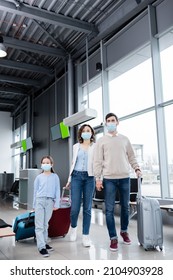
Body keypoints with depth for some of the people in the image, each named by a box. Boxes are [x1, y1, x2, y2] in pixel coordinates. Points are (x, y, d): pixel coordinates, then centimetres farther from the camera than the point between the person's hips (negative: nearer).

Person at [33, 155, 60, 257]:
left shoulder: (55, 177, 6)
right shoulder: (39, 177, 6)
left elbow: (57, 191, 5)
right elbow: (35, 191, 10)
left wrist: (57, 204, 0)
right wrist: (34, 205, 10)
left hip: (50, 201, 1)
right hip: (40, 201, 0)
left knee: (45, 224, 11)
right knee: (39, 225, -5)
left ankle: (44, 243, 24)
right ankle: (41, 247, -2)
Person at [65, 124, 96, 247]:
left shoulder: (95, 147, 6)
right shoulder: (76, 146, 13)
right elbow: (73, 163, 16)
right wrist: (69, 179, 13)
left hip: (89, 177, -1)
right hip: (76, 176, 1)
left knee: (87, 208, 2)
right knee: (75, 207, -1)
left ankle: (86, 236, 14)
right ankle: (73, 227, 28)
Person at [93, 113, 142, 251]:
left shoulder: (125, 139, 12)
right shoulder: (101, 140, 4)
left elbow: (131, 156, 14)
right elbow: (97, 161, 0)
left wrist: (137, 168, -2)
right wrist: (98, 179, -6)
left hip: (125, 178, 3)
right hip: (109, 179, -2)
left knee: (125, 207, 12)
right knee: (109, 209, -2)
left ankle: (124, 231, 31)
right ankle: (113, 237, 9)